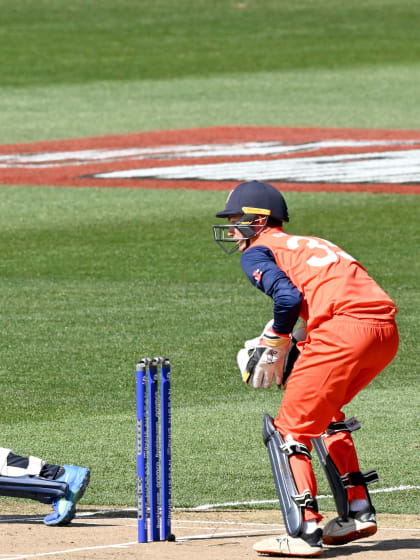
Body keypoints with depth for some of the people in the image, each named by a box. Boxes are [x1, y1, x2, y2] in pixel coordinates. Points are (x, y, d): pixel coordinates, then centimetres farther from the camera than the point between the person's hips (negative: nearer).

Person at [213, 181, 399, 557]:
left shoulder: (257, 252, 9)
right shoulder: (310, 245, 33)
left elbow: (288, 297, -9)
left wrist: (273, 346, 5)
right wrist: (294, 346, 22)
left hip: (344, 331, -8)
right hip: (386, 332, 8)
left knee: (289, 429, 1)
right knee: (323, 413, 29)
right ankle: (358, 513, 27)